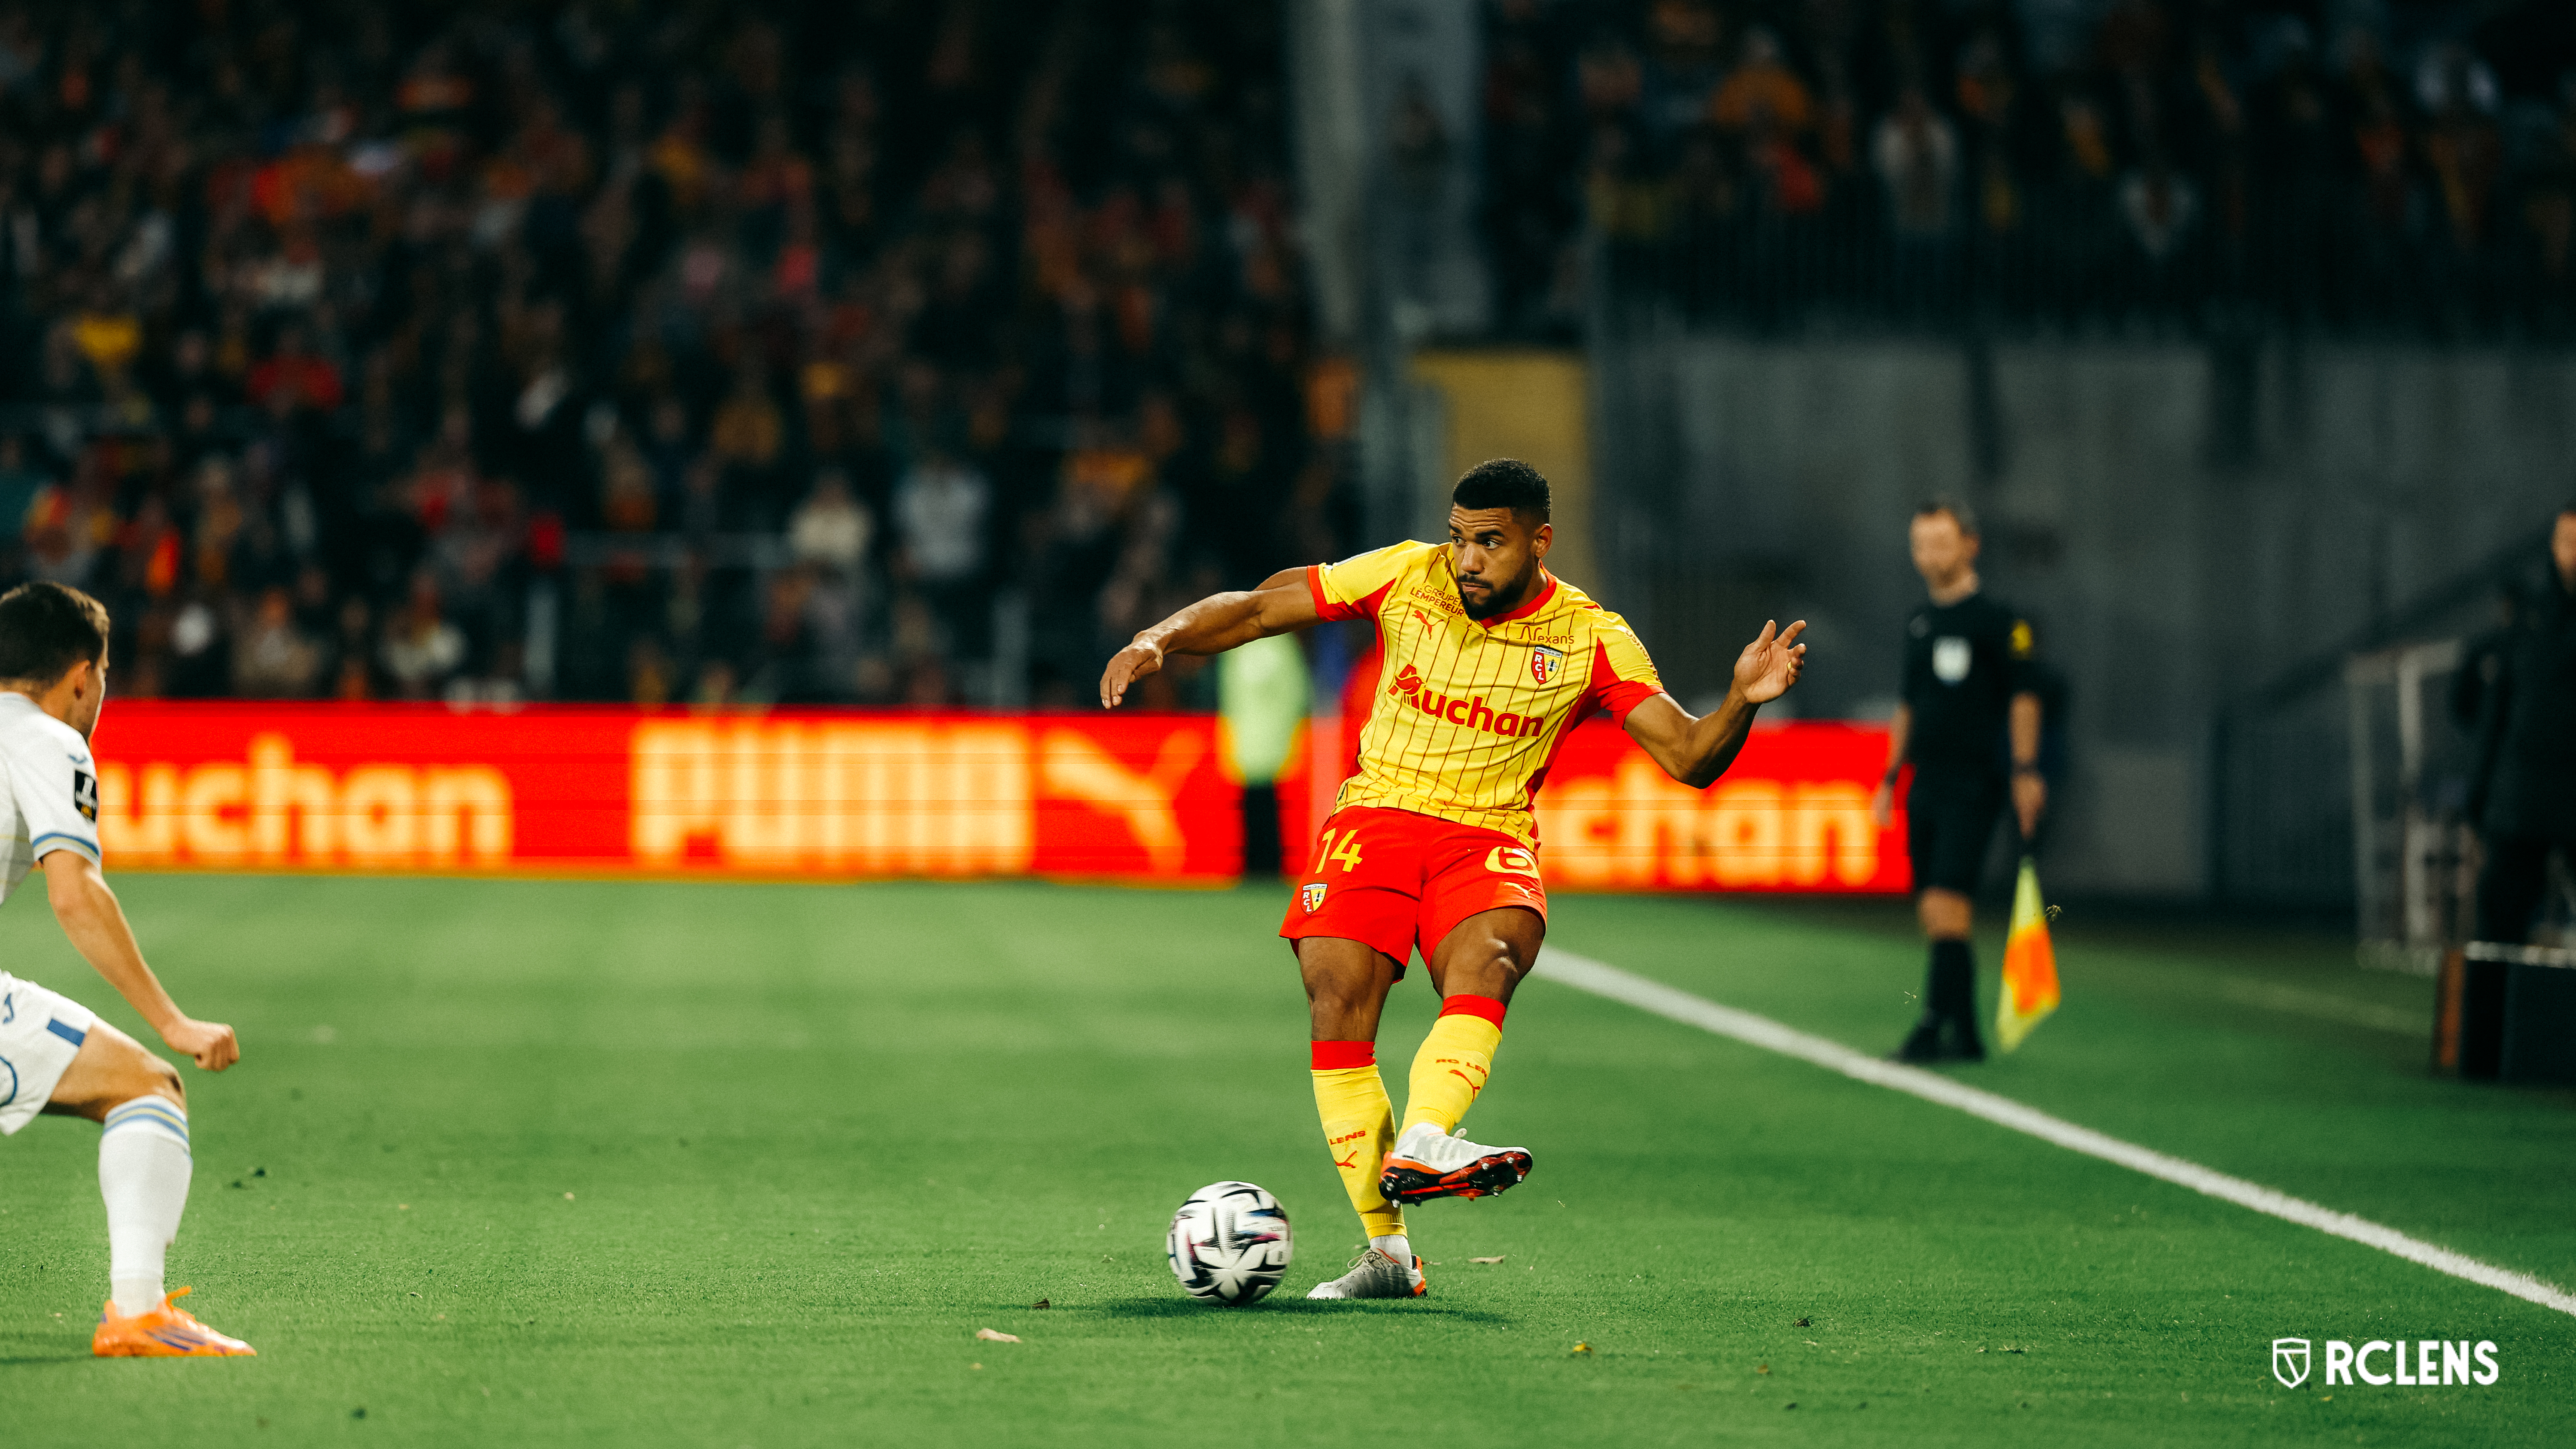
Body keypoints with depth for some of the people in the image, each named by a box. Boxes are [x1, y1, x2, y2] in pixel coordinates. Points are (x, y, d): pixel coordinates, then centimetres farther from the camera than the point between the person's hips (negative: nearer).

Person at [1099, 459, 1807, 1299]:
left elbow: (1688, 759, -8)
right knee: (1337, 1000, -21)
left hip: (1489, 840, -1)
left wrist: (1742, 703, -27)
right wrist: (1158, 641, -10)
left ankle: (1420, 1147, -55)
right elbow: (1254, 612, 6)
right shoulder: (1405, 578, 1)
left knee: (1490, 958, -34)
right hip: (1378, 816, 1)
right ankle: (1386, 1251, -18)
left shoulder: (1592, 640, -2)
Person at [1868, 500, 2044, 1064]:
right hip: (1927, 783, 8)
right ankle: (1966, 1035, 11)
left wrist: (2024, 771, -14)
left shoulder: (1995, 619, -5)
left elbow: (2023, 696, -8)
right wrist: (1891, 777, 21)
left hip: (1974, 782, -7)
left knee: (1946, 904, -16)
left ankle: (1935, 1027, -18)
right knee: (1935, 913, 6)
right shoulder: (1919, 624, 16)